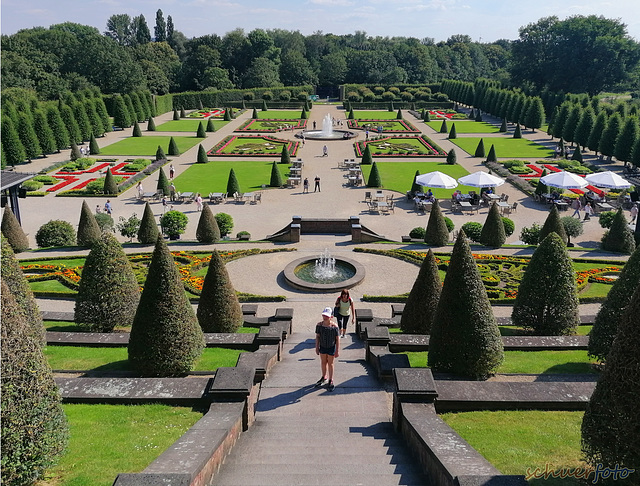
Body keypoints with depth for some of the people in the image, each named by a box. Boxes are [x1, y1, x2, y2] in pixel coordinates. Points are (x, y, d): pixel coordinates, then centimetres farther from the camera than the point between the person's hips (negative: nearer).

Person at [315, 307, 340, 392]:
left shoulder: (334, 326, -20)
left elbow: (337, 338, -13)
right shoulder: (319, 325, -11)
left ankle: (331, 381, 27)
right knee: (323, 362, 18)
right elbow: (317, 336, 0)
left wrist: (337, 350, -12)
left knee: (330, 363, 10)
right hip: (322, 347, 3)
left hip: (331, 347, -3)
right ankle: (324, 377, 40)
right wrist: (317, 347, 1)